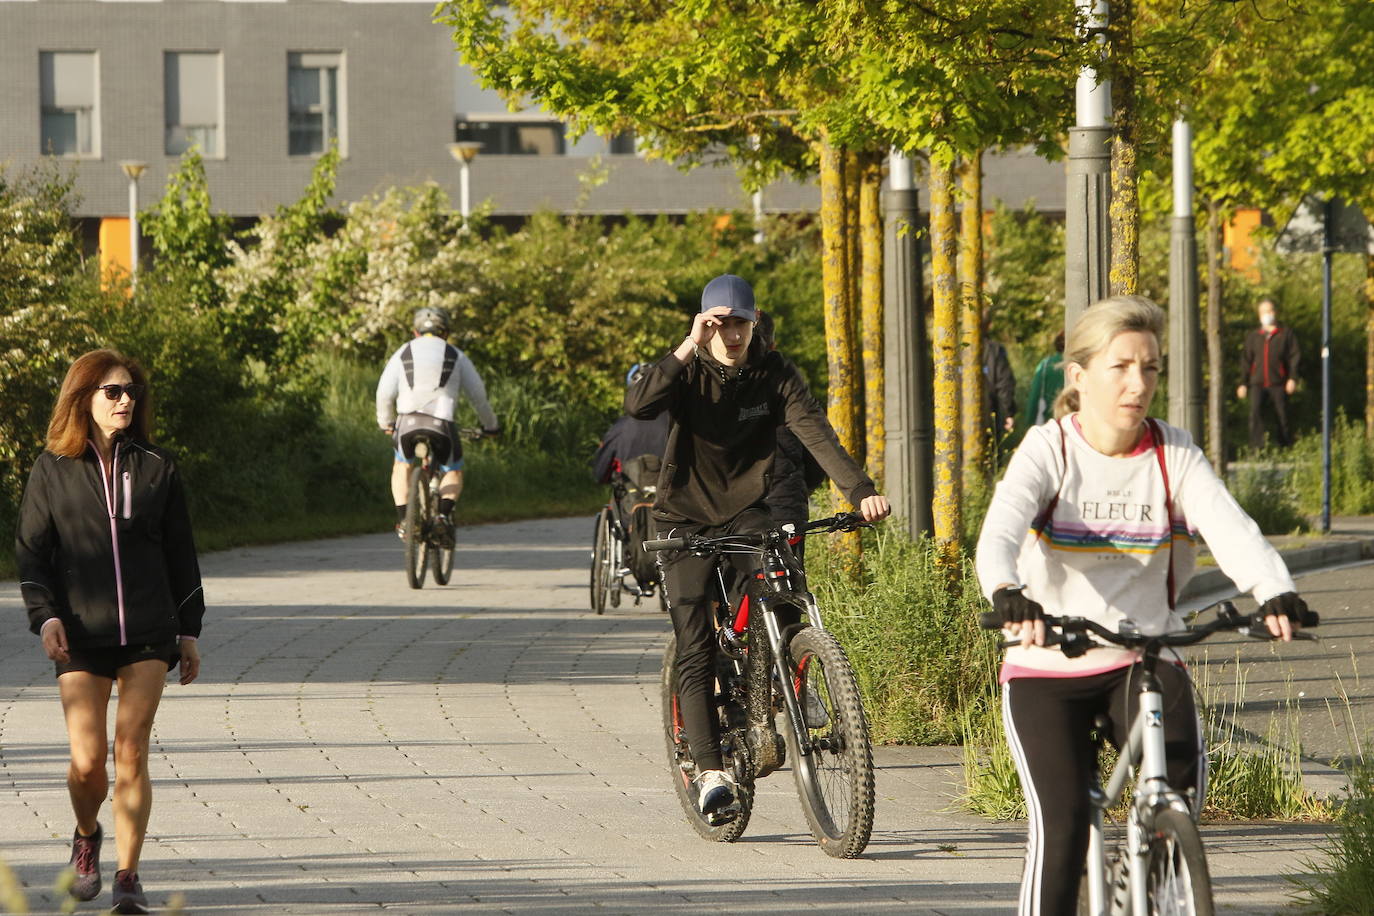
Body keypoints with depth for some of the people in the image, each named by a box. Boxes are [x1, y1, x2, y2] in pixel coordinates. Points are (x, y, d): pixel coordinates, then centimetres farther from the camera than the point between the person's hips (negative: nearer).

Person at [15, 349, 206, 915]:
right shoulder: (52, 470, 4)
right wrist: (45, 616, -11)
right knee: (87, 761, -6)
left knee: (131, 754, -5)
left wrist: (189, 632, 10)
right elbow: (31, 550, 4)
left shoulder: (156, 467, 7)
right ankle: (87, 837, 26)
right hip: (81, 635, -1)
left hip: (148, 633, 1)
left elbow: (180, 554, 12)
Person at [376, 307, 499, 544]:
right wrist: (490, 424, 32)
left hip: (408, 422, 1)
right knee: (453, 472, 23)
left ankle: (403, 519, 13)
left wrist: (385, 423, 27)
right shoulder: (456, 356, 17)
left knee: (402, 467, 29)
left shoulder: (403, 353, 17)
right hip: (441, 424, -1)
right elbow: (477, 394, 16)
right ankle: (444, 514, -3)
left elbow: (385, 393, 11)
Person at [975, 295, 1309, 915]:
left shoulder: (1173, 455, -1)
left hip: (1144, 656, 2)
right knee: (1060, 825, -14)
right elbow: (1000, 532, -26)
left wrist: (1275, 592, -39)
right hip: (1048, 664, -2)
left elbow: (1229, 527, -18)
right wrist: (1006, 594, -49)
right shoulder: (1047, 451, -8)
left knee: (1184, 772, -26)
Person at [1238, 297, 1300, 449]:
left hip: (1278, 384, -1)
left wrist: (1293, 378, -9)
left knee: (1281, 417, 2)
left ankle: (1285, 447, 15)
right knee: (1255, 411, -18)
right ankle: (1257, 448, -23)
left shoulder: (1286, 333, 6)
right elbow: (1247, 361, 18)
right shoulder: (1253, 336, 15)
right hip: (1257, 383, 1)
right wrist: (1243, 383, 12)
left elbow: (1294, 357, 2)